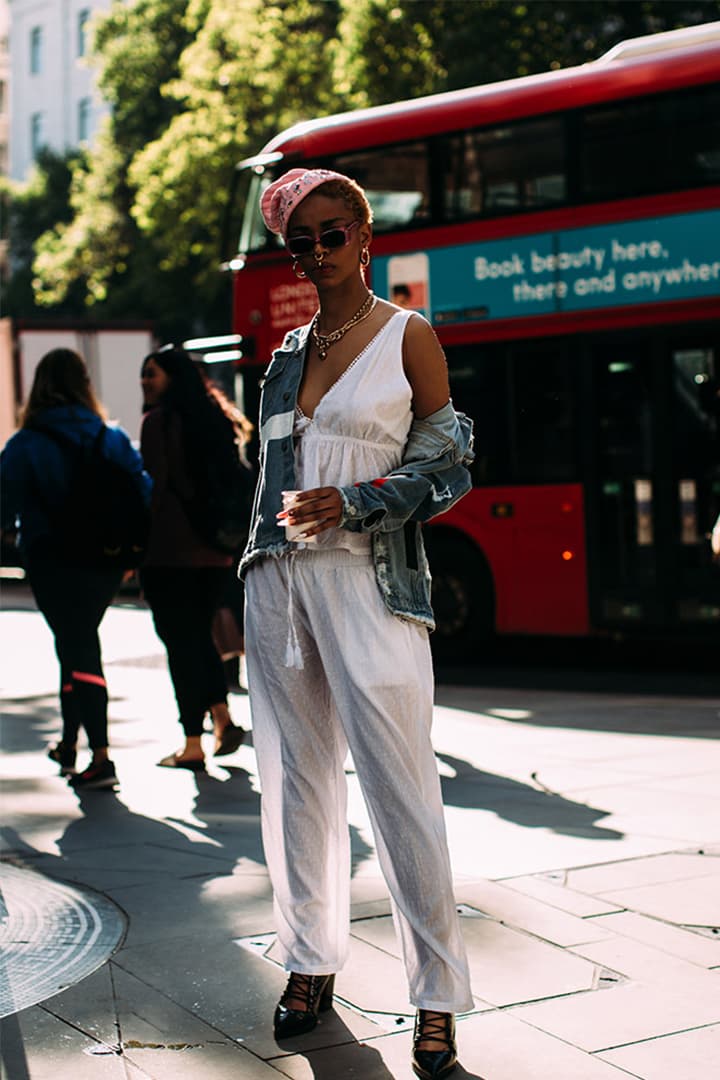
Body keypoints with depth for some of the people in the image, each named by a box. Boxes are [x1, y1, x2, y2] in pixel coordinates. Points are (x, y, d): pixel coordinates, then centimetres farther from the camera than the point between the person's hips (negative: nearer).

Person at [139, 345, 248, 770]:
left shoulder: (159, 422, -9)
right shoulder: (215, 419, 12)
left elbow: (154, 487, -14)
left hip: (171, 553, -7)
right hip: (217, 551, 7)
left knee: (181, 641, -1)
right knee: (200, 633, 20)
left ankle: (193, 745, 2)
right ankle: (223, 715, 5)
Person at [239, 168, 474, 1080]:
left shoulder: (406, 336, 1)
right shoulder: (288, 352, 15)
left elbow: (447, 464, -1)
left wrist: (349, 503, -14)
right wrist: (255, 576, 16)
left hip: (371, 580, -5)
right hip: (280, 581, 5)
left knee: (401, 790, -7)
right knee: (298, 779, 9)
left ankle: (436, 996, 2)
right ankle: (311, 960, 22)